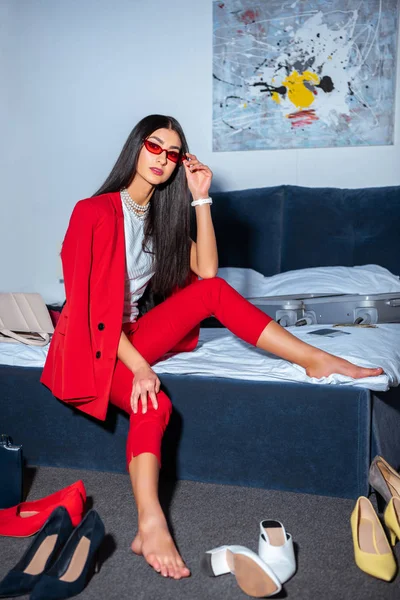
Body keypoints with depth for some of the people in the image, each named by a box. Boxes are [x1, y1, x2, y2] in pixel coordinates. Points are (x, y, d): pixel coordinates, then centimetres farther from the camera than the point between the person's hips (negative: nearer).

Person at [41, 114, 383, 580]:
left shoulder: (162, 213, 7)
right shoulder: (96, 212, -14)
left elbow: (205, 271, -6)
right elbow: (92, 305, -19)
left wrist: (201, 198, -10)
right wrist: (139, 367, -28)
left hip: (133, 332, 5)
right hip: (94, 344, -5)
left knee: (213, 290, -16)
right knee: (154, 405, -34)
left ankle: (316, 360, -17)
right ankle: (150, 528, -36)